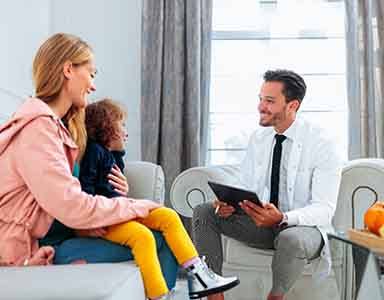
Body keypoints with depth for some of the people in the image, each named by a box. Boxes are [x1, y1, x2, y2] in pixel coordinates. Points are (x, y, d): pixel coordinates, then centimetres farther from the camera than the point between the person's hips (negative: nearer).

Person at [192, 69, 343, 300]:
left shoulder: (322, 145, -14)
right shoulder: (258, 138, 3)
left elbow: (324, 209, -20)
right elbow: (246, 189, 7)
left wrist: (282, 218, -38)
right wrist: (229, 203, -17)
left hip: (303, 226, -5)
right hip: (260, 221, 5)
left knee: (291, 239, -39)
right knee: (203, 212, -11)